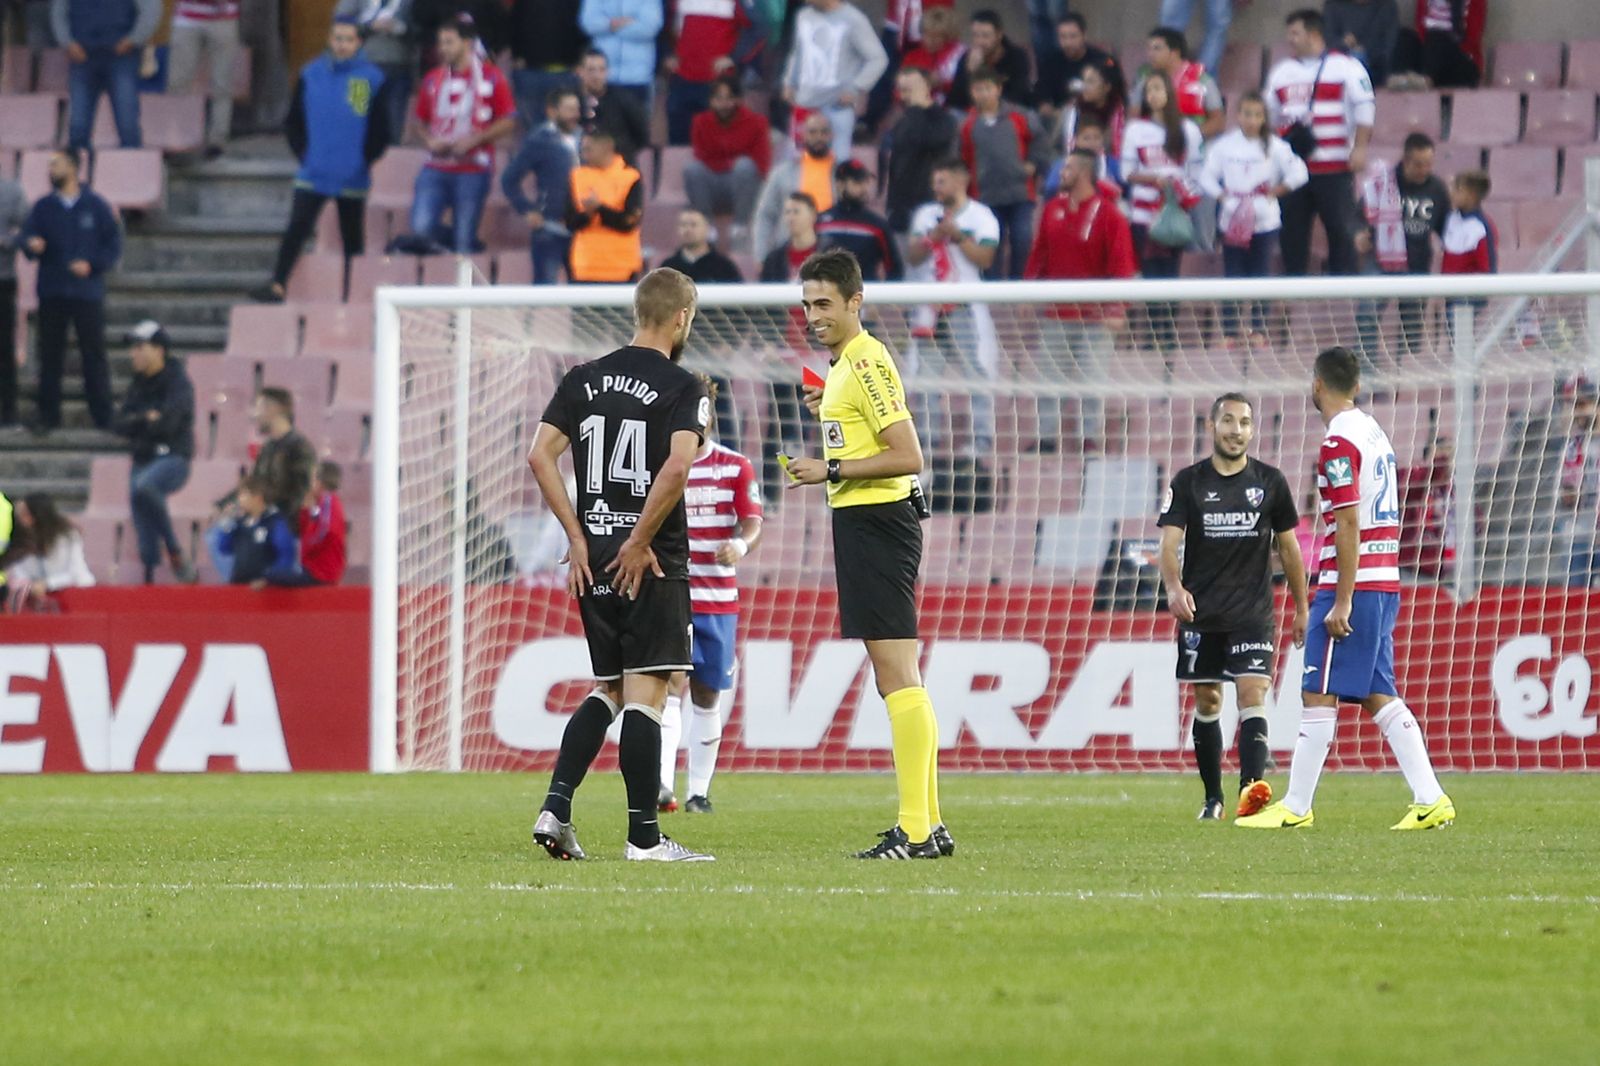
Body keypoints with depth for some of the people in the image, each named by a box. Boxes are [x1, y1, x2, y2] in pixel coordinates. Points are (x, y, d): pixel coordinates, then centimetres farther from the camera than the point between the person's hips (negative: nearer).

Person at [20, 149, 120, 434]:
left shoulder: (95, 206, 2)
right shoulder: (43, 207, 8)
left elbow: (114, 244, 2)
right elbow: (26, 236, 2)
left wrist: (92, 265, -12)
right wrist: (31, 245, -22)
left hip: (87, 293, -2)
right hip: (51, 295, 2)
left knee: (94, 356, -1)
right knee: (50, 356, 3)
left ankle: (103, 418, 3)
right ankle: (48, 416, 9)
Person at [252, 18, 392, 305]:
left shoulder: (373, 79, -3)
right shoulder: (311, 76, 3)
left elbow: (381, 130, 1)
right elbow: (294, 122, 10)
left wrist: (365, 160, -4)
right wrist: (303, 152, 0)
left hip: (353, 180, -1)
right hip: (313, 176, 1)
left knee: (353, 238, 8)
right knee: (297, 229, -12)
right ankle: (277, 286, -16)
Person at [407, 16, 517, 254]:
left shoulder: (491, 77, -1)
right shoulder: (434, 79, 10)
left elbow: (508, 121, -2)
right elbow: (421, 120, 20)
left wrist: (475, 139, -14)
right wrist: (429, 140, -2)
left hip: (473, 169, -3)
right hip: (437, 168, 3)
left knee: (464, 240, -3)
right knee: (421, 226, -12)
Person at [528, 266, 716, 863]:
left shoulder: (583, 380, 10)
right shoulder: (683, 388, -6)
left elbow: (540, 454, 2)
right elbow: (677, 466, -21)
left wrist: (578, 537, 2)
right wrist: (639, 543, -13)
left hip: (592, 558, 5)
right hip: (653, 564, -5)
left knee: (608, 689, 17)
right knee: (644, 694, -3)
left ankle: (555, 808, 4)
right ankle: (644, 837, -3)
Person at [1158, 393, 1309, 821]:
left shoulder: (1271, 482, 4)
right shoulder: (1188, 482, 0)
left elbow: (1288, 548, 13)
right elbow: (1169, 544, -9)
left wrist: (1301, 609, 15)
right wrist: (1174, 588, -29)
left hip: (1254, 613, -1)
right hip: (1201, 613, 1)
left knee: (1252, 695, -16)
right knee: (1207, 703, 8)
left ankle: (1251, 787, -32)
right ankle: (1213, 798, 21)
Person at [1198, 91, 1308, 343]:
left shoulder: (1274, 146, -3)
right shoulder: (1224, 145, -1)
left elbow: (1298, 173, -3)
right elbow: (1207, 176, 2)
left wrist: (1275, 192, -6)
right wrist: (1223, 197, -9)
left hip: (1264, 220, 0)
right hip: (1232, 220, 0)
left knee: (1260, 274, 4)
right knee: (1232, 275, 0)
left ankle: (1259, 328, 14)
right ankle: (1230, 329, 6)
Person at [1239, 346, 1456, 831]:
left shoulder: (1338, 442, -12)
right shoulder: (1376, 433, 15)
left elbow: (1349, 523, -18)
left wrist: (1342, 601, -18)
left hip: (1352, 586, -9)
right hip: (1385, 583, 9)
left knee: (1318, 695, -4)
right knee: (1380, 696, 8)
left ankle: (1295, 807, 0)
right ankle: (1430, 800, 0)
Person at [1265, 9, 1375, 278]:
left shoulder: (1345, 67, -1)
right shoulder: (1281, 72, 16)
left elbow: (1364, 110, -5)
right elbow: (1270, 115, 25)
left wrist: (1359, 148, -13)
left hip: (1334, 169, -5)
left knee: (1341, 230, -4)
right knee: (1293, 232, 5)